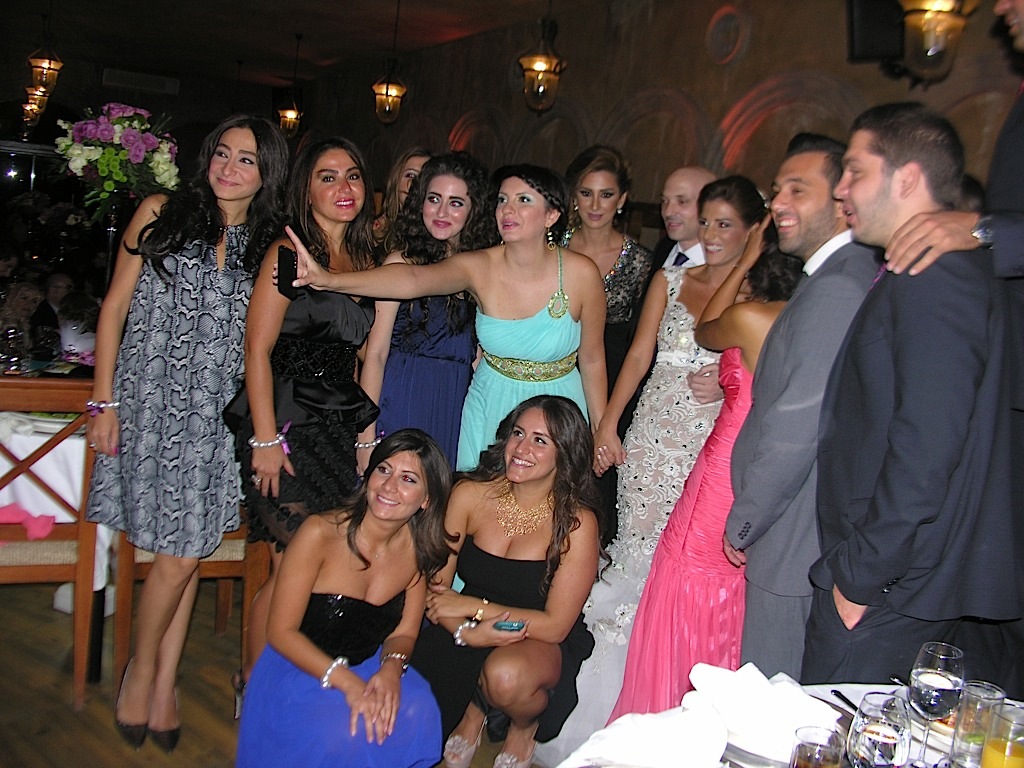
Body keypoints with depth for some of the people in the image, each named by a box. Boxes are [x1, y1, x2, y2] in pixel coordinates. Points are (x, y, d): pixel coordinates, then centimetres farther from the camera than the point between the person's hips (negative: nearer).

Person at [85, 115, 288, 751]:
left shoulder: (271, 245, 9)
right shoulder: (162, 213, 4)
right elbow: (116, 306, 3)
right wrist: (104, 400, -2)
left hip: (217, 413, 2)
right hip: (151, 400, -2)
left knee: (189, 550, 3)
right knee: (178, 553, -4)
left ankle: (164, 687, 18)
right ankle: (143, 671, 20)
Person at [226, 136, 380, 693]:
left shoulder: (362, 258, 15)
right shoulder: (290, 251, -7)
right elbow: (258, 348, -11)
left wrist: (368, 424, 14)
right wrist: (265, 440, -16)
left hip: (341, 427, 7)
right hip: (289, 423, -7)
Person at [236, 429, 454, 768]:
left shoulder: (419, 548, -7)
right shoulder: (321, 533, -20)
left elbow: (404, 632, 2)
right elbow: (281, 631, -16)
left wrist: (392, 668, -22)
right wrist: (346, 682, -28)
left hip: (369, 670, 4)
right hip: (297, 670, -4)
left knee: (418, 714, -26)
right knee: (345, 732, -32)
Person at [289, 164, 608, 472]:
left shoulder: (580, 273, -16)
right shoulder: (479, 267, -16)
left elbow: (592, 359, -6)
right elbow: (414, 278, -35)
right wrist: (330, 280, -52)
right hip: (491, 407, 1)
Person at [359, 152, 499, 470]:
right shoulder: (402, 263, -5)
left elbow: (481, 355, 10)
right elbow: (375, 353, -7)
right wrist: (366, 436, -11)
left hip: (460, 407, 3)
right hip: (403, 404, -3)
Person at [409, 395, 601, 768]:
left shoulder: (576, 523, -16)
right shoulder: (471, 493, -8)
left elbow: (556, 625, -15)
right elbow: (435, 587, -3)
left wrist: (474, 606, -18)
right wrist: (466, 631, -23)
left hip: (542, 642, -2)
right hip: (468, 632, 3)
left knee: (505, 674, -37)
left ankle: (525, 726, 2)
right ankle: (473, 709, 13)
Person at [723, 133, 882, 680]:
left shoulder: (835, 288, -20)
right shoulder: (859, 275, 11)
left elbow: (797, 426, -22)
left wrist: (742, 522, -12)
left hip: (797, 545, -9)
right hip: (832, 537, 9)